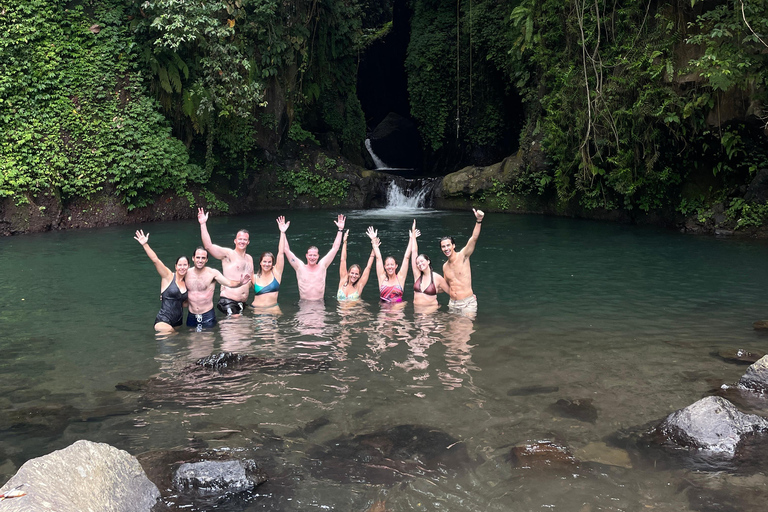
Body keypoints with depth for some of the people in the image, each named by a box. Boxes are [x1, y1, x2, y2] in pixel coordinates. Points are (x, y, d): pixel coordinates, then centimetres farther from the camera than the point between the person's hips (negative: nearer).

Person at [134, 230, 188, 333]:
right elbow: (155, 260, -15)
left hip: (178, 322, 6)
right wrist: (145, 244, -25)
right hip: (163, 321, -6)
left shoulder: (187, 282, 13)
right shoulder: (168, 276, -1)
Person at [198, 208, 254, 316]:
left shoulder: (249, 258, 17)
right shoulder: (228, 254, -2)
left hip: (243, 302, 6)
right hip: (227, 300, -6)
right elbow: (208, 246, -18)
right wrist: (203, 224, -23)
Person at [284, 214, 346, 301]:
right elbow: (287, 250, -1)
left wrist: (340, 230, 2)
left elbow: (335, 248, 5)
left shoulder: (322, 265, 5)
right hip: (303, 303, -1)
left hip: (320, 303, 1)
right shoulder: (300, 267, 2)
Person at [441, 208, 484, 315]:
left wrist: (478, 221, -35)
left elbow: (474, 238, -23)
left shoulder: (462, 256, -7)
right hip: (452, 303, 6)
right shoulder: (445, 266, 9)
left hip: (467, 303, -6)